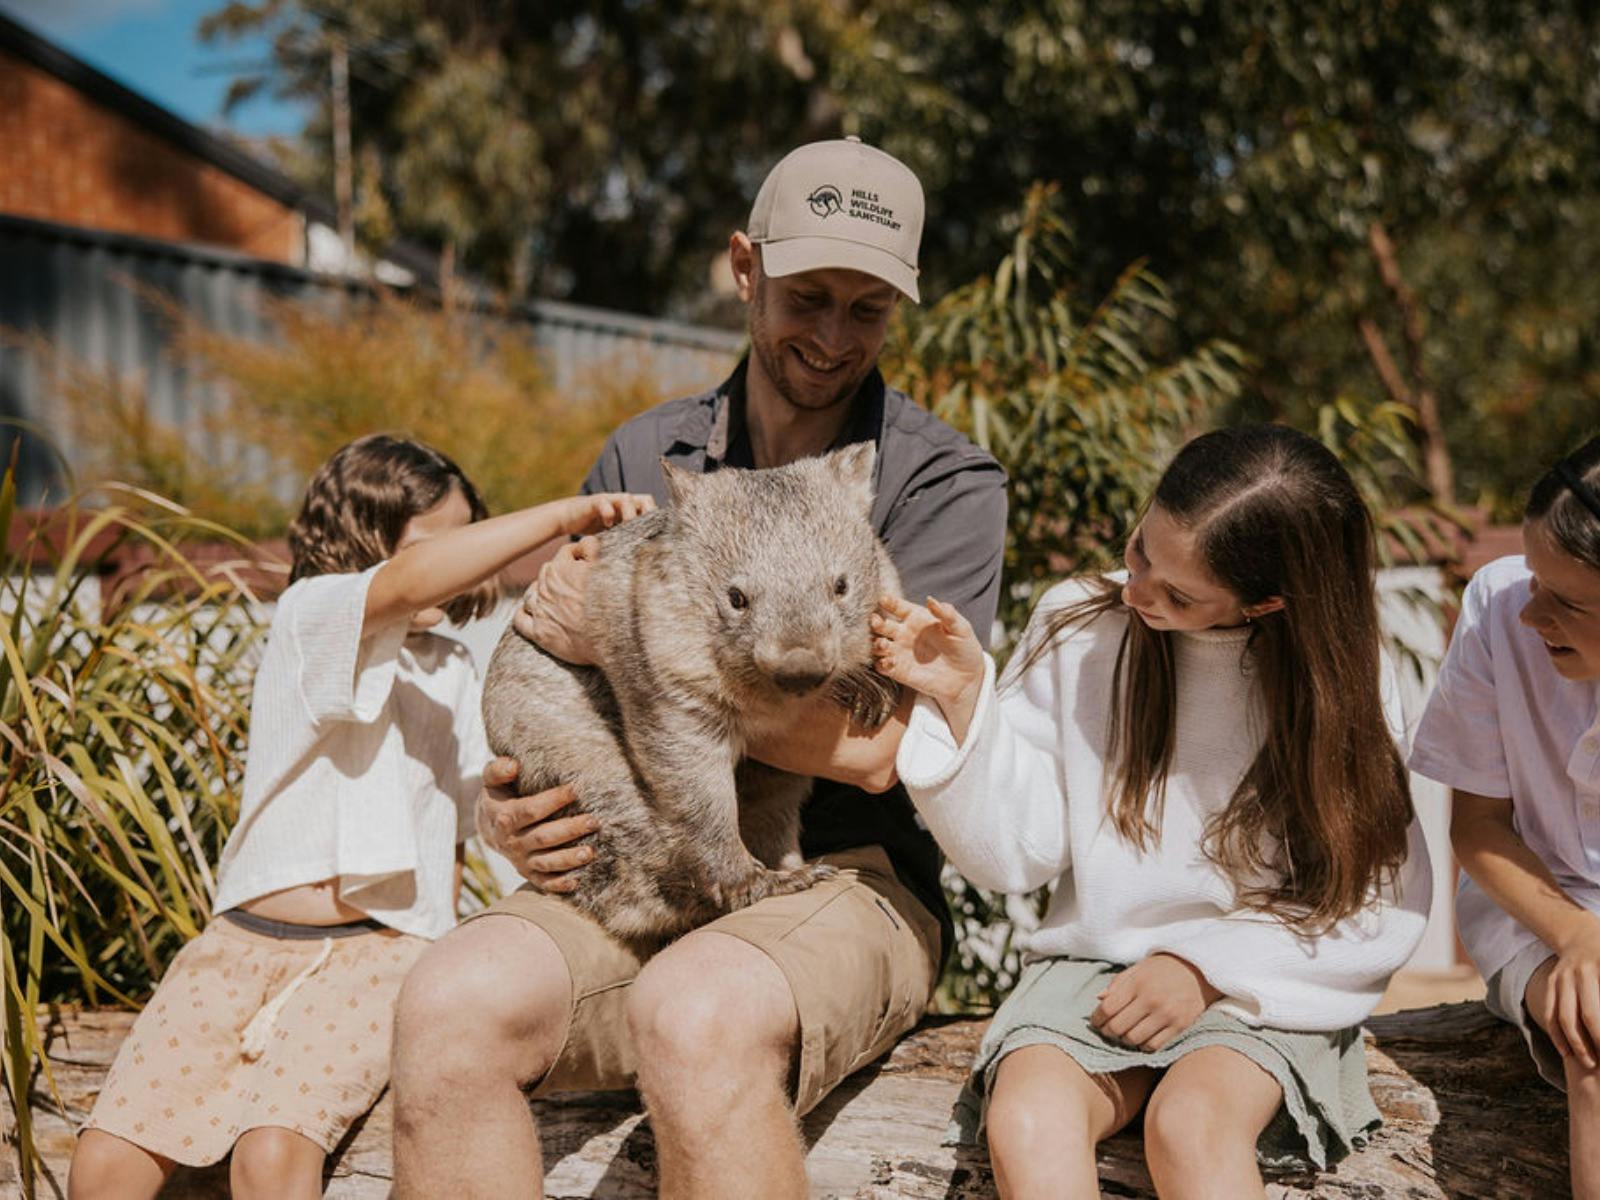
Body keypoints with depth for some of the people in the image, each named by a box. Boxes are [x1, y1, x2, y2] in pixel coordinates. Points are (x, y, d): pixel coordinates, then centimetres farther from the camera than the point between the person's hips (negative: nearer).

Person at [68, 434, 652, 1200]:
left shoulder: (451, 672, 16)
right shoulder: (310, 615, -3)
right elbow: (409, 583, -26)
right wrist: (568, 515, -28)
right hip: (245, 940, -1)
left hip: (379, 951, 2)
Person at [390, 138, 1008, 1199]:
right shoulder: (644, 458, 13)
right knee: (450, 1001, -26)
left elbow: (870, 745, -13)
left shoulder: (946, 483, -1)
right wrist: (506, 805, -3)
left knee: (696, 1013, -37)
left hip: (842, 881, -4)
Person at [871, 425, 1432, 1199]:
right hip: (1090, 965, 2)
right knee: (1025, 1121, -31)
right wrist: (965, 700, -13)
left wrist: (1210, 966, -12)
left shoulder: (1336, 678, -3)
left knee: (1191, 1121, -35)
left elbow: (1387, 903, -3)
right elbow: (1012, 854, 0)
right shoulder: (1074, 629, 0)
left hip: (1265, 990, -1)